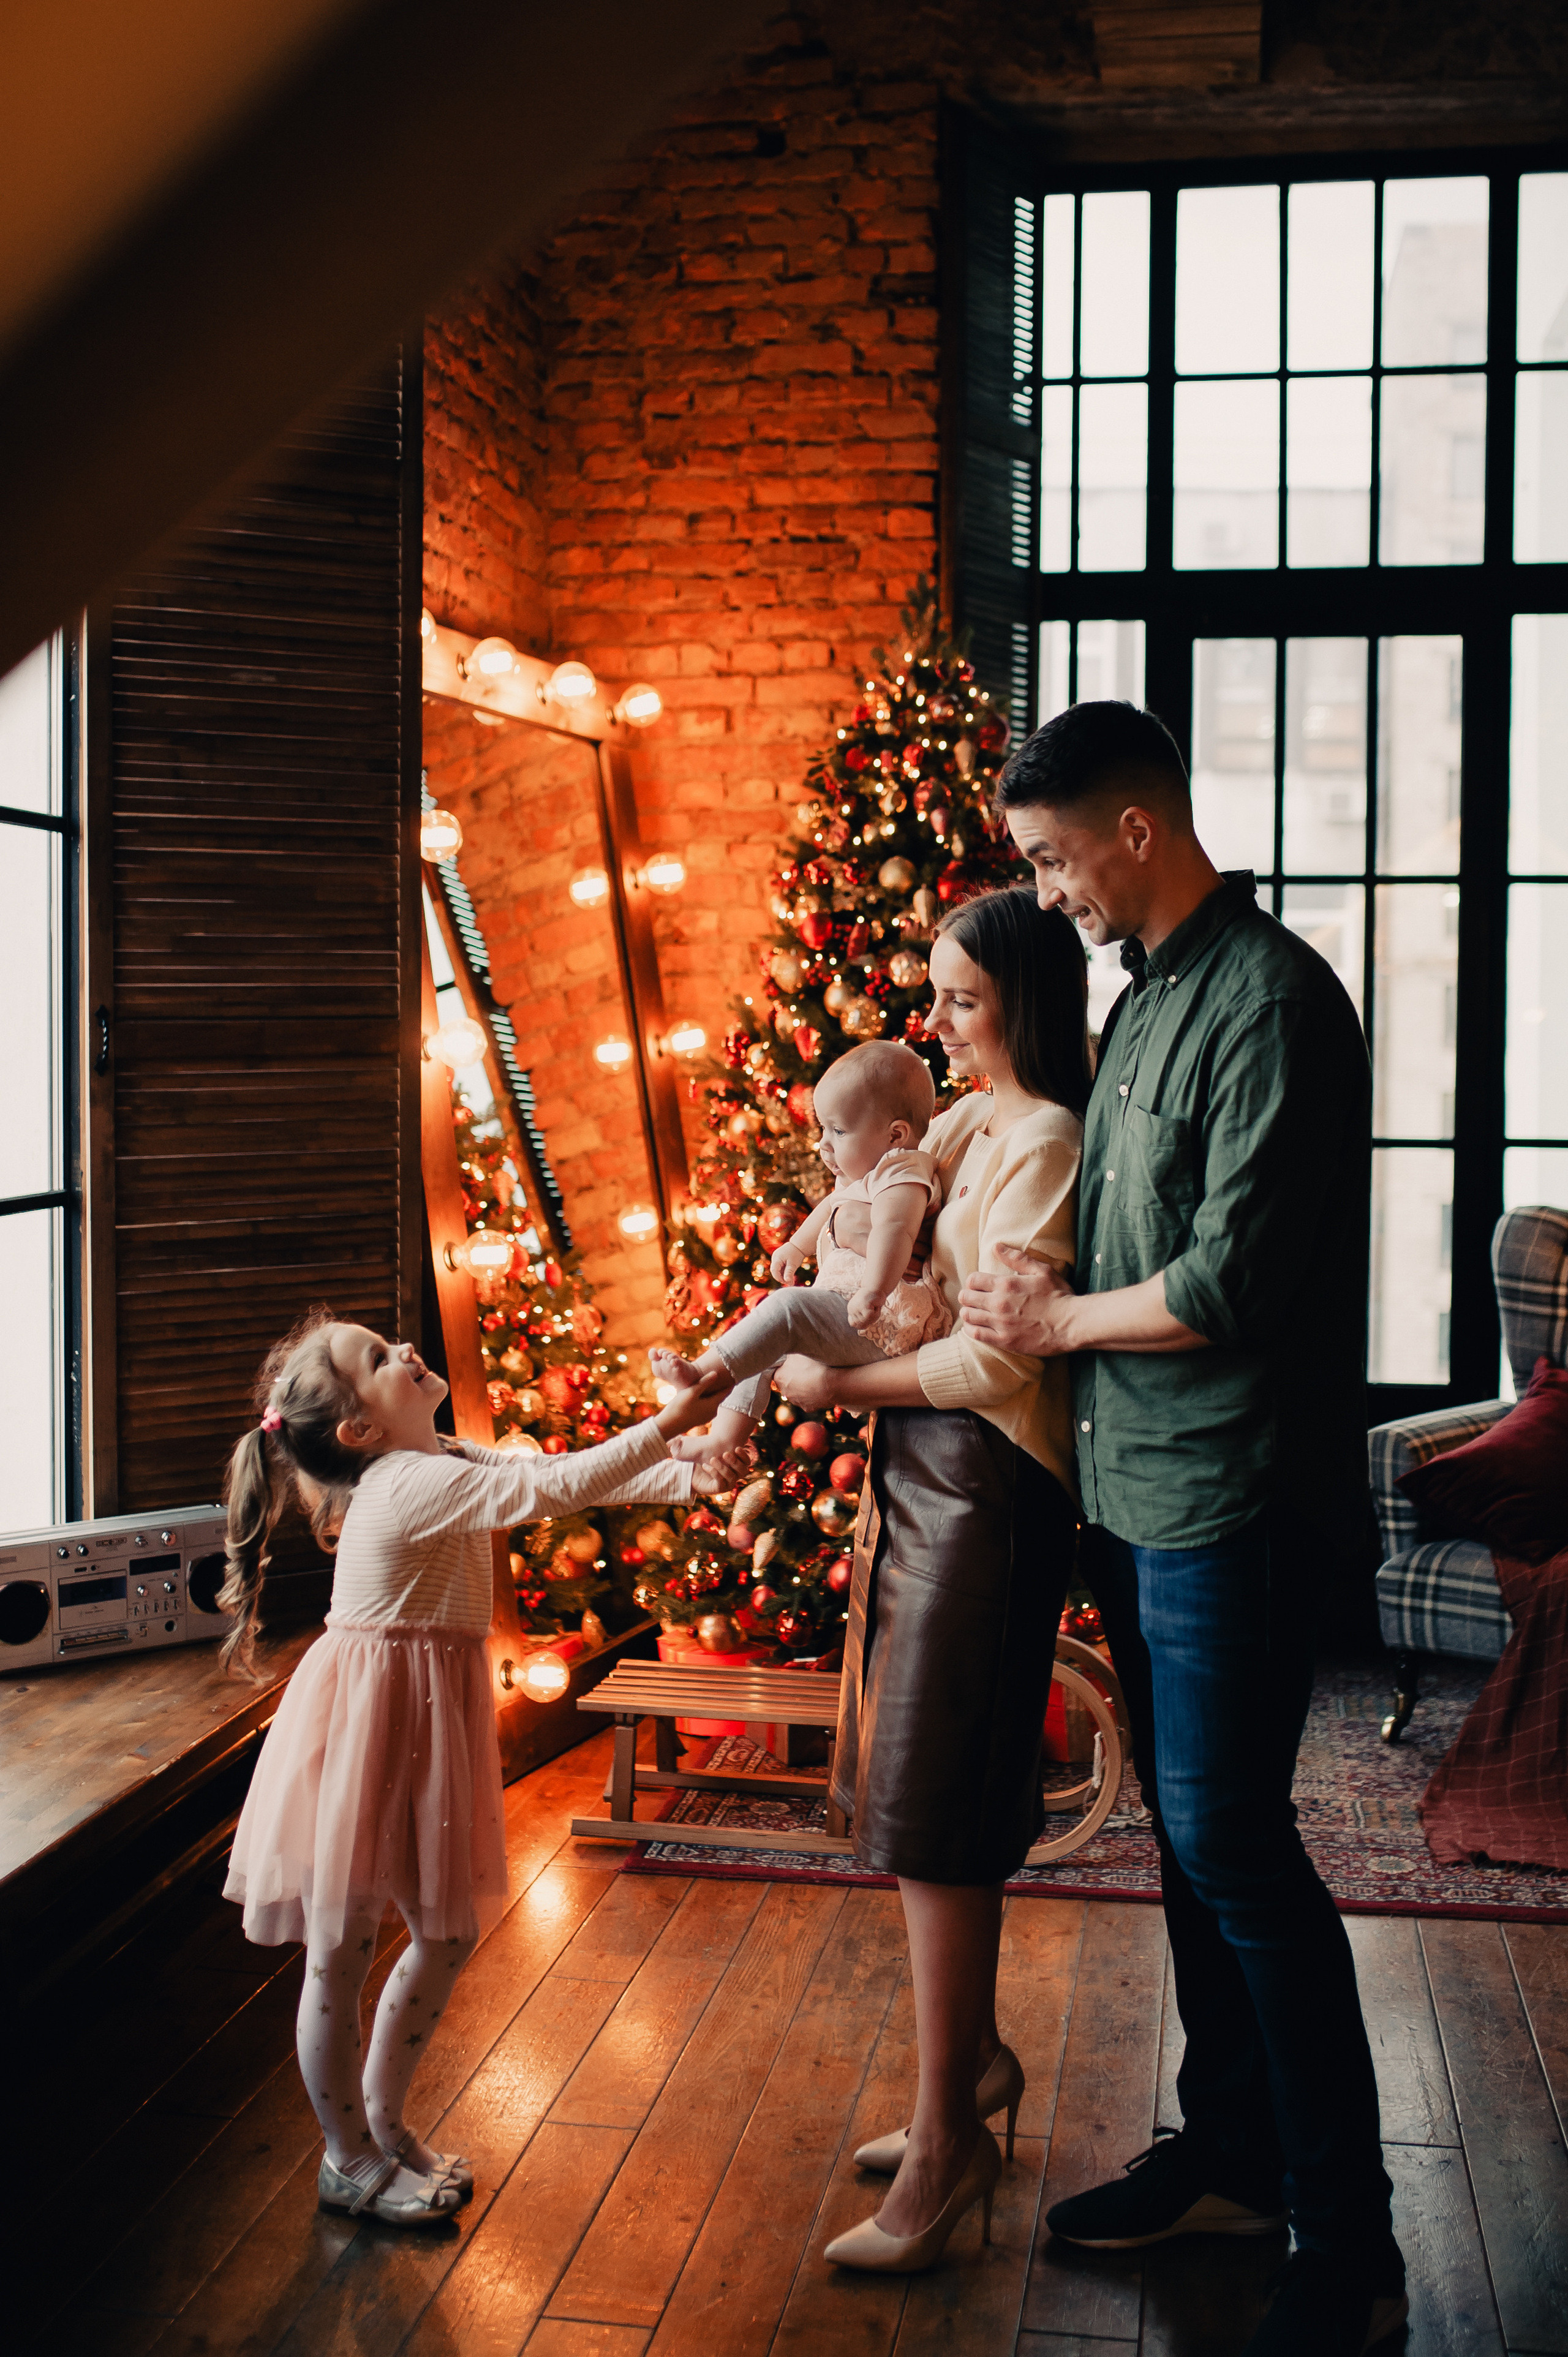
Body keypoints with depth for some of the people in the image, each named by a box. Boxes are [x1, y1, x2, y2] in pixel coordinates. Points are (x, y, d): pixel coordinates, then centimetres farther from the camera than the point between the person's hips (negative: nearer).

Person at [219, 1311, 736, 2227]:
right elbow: (555, 1490, -31)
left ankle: (383, 2122, 34)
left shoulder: (450, 1463, 6)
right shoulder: (412, 1486, -22)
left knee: (450, 1934, 17)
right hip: (367, 1723, -10)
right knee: (341, 1953, 6)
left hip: (429, 1721, 10)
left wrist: (688, 1478, -11)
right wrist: (671, 1421, -30)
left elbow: (565, 1478, 3)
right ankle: (348, 2161, 22)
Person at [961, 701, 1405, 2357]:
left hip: (1231, 1499, -9)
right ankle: (1231, 2159, 31)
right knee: (1190, 1831, 16)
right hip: (1138, 1482, 9)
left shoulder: (1271, 1000, -17)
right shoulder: (1148, 994, 12)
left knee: (1231, 1844, -4)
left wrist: (1059, 1321, -9)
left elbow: (1234, 1281, -21)